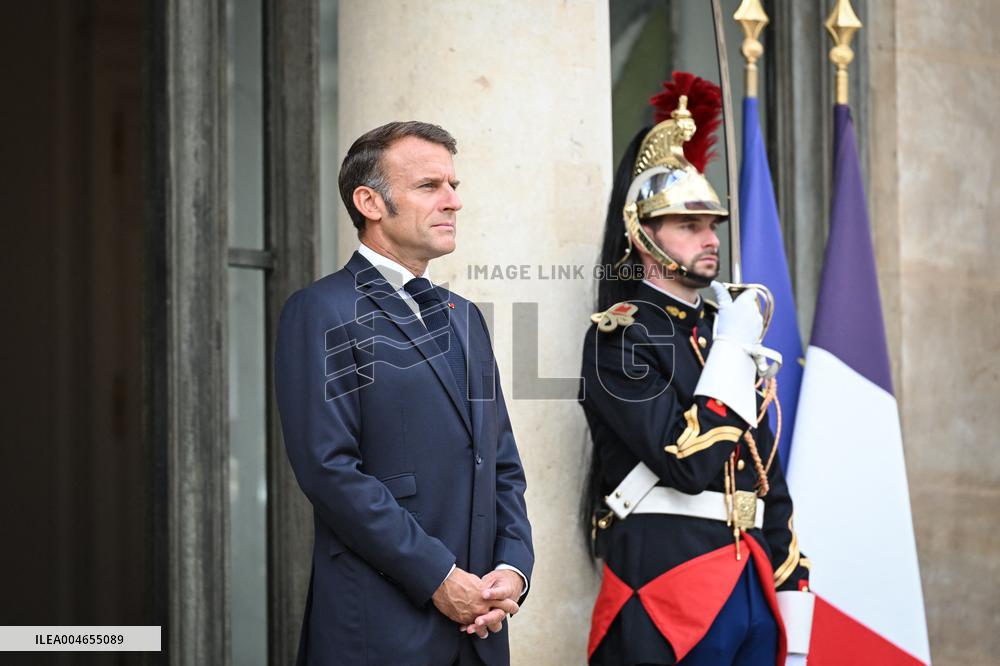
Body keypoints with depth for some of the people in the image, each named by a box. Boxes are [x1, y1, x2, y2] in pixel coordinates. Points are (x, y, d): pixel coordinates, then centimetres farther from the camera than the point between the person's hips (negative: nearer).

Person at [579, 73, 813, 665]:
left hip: (753, 592, 7)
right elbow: (688, 464, -20)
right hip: (668, 598, -7)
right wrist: (731, 347, -10)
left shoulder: (728, 333, 16)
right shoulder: (620, 337, -7)